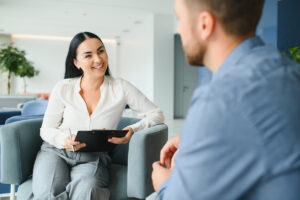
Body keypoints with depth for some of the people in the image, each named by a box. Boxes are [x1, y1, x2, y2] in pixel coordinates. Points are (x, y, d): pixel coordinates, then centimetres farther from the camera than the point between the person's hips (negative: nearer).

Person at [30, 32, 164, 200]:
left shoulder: (121, 88, 2)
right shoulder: (63, 88, 3)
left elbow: (157, 114, 3)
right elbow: (46, 129, 9)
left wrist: (133, 130, -17)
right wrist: (63, 140, -15)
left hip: (93, 159, -1)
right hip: (56, 152, 1)